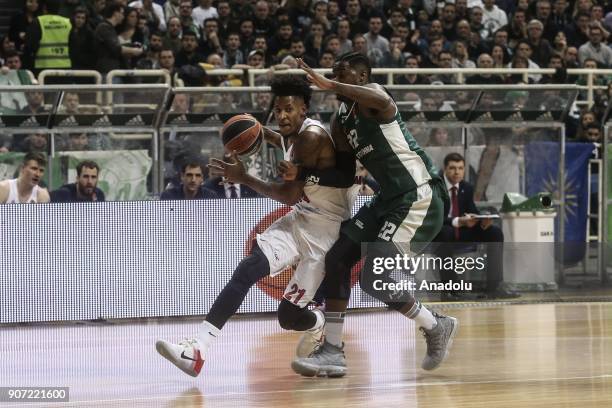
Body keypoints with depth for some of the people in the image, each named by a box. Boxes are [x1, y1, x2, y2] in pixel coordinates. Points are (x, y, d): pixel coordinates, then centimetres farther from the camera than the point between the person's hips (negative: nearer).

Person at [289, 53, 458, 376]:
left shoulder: (371, 94, -13)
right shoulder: (341, 120, 14)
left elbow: (383, 102, -39)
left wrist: (329, 86, -37)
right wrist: (301, 172, 1)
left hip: (419, 198, -10)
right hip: (390, 198, 10)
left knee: (374, 278, -15)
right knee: (337, 259, 7)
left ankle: (436, 327, 6)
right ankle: (332, 351, 11)